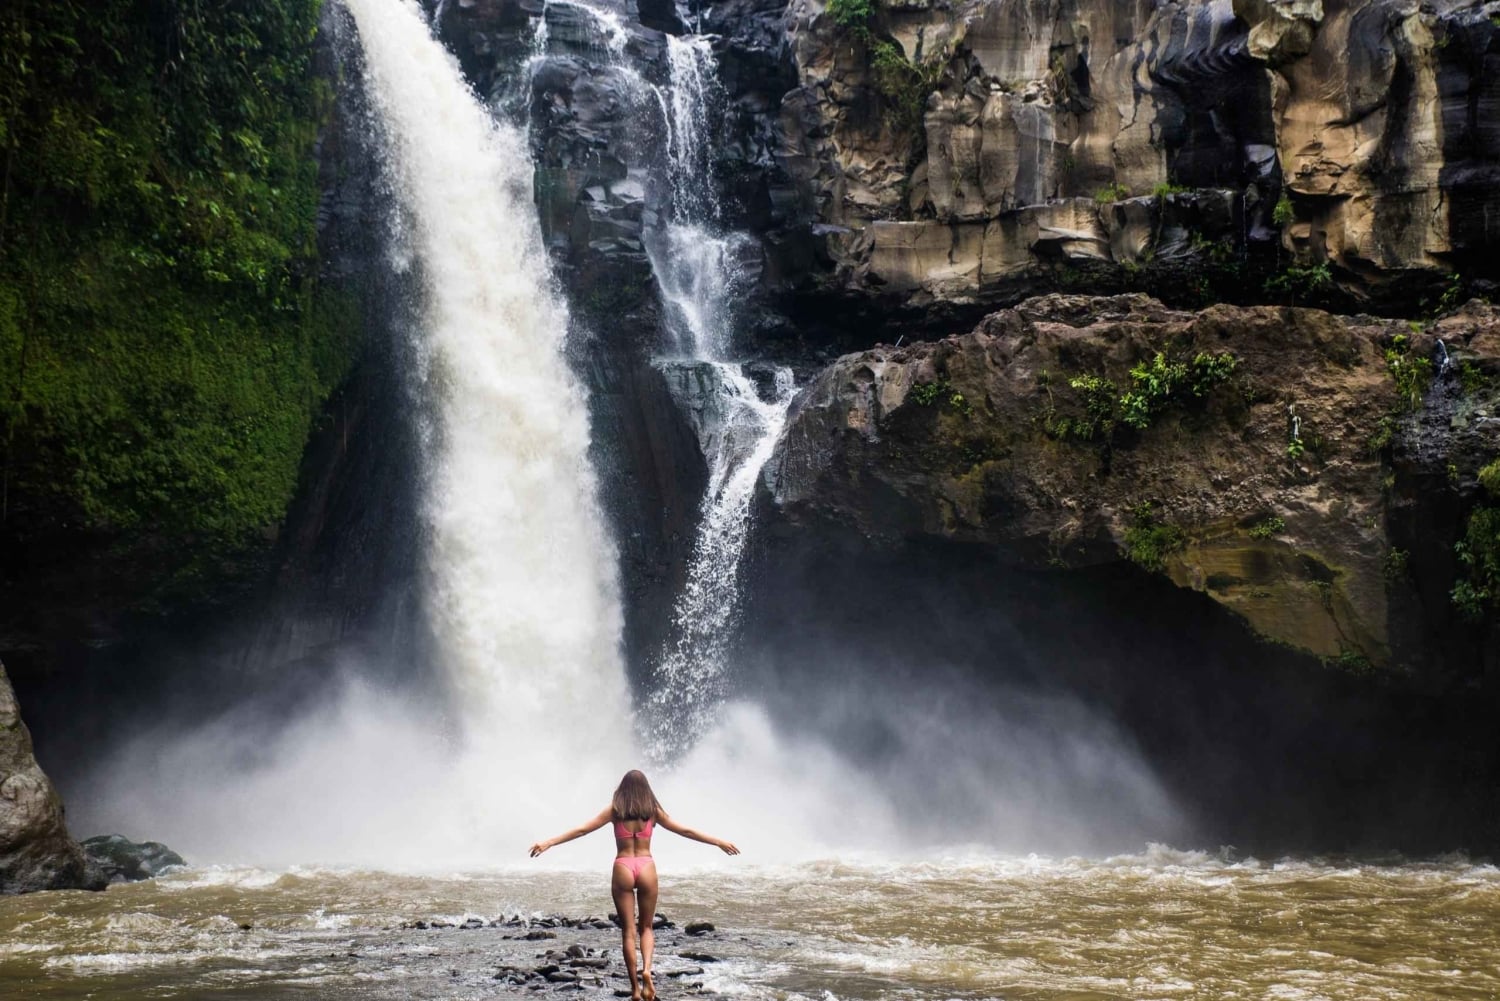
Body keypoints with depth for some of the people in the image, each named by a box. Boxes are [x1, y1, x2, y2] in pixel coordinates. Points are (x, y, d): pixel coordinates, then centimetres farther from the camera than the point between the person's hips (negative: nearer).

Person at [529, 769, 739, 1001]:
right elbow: (685, 831, 11)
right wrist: (719, 842, 19)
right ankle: (646, 969, -12)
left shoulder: (615, 810, 3)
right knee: (646, 927, 15)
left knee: (628, 931, 5)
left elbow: (582, 830, 0)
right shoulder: (652, 810, 6)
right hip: (646, 868, 1)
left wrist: (548, 843, 4)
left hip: (623, 869, -1)